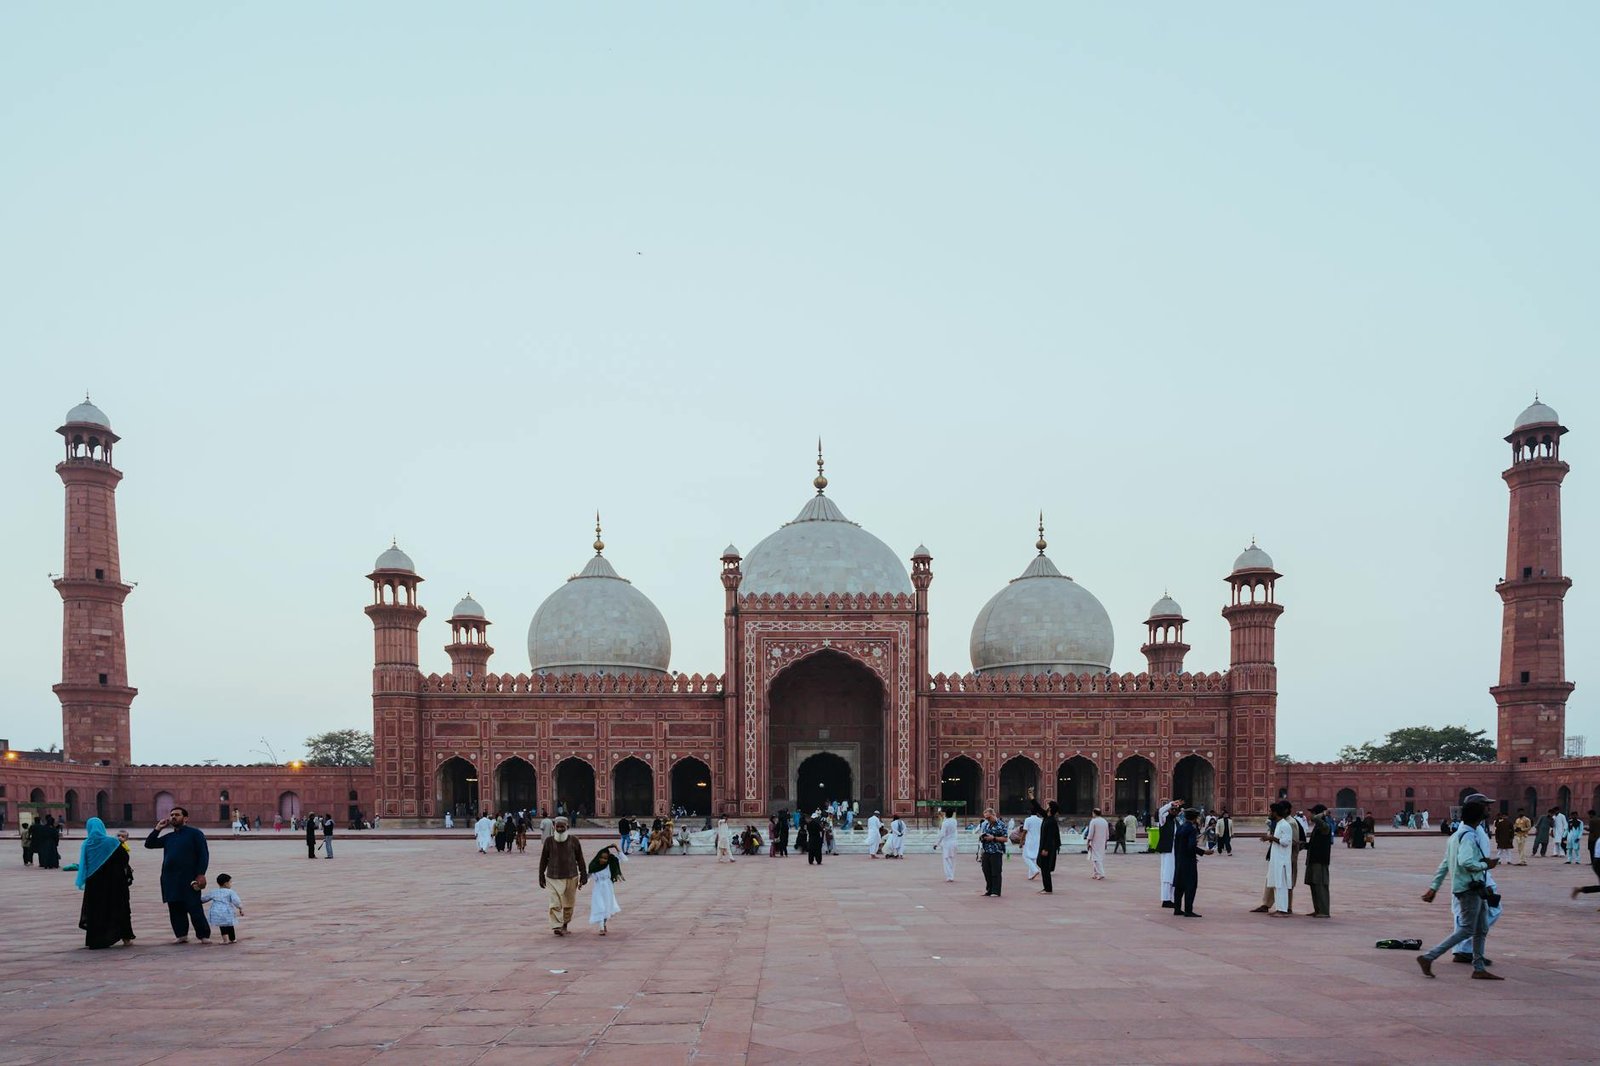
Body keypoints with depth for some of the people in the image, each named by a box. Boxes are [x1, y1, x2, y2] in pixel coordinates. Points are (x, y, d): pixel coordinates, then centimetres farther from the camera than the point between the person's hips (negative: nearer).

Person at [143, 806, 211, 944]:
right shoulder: (169, 837, 19)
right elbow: (149, 844, 19)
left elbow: (204, 854, -5)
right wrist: (158, 828, 12)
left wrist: (201, 874, -15)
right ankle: (181, 935, 16)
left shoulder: (194, 833, 0)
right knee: (175, 909, 6)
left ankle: (204, 935, -3)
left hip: (188, 879, -6)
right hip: (170, 879, 6)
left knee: (194, 908, -8)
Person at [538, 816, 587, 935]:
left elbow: (580, 859, 4)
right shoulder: (549, 840, -2)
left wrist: (583, 876, 3)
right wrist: (541, 877, 6)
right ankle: (556, 926, -11)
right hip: (553, 878, -1)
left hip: (571, 877, 1)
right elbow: (543, 859, 6)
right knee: (555, 904, -10)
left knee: (568, 904, 8)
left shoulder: (573, 840, -1)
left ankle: (565, 925, 24)